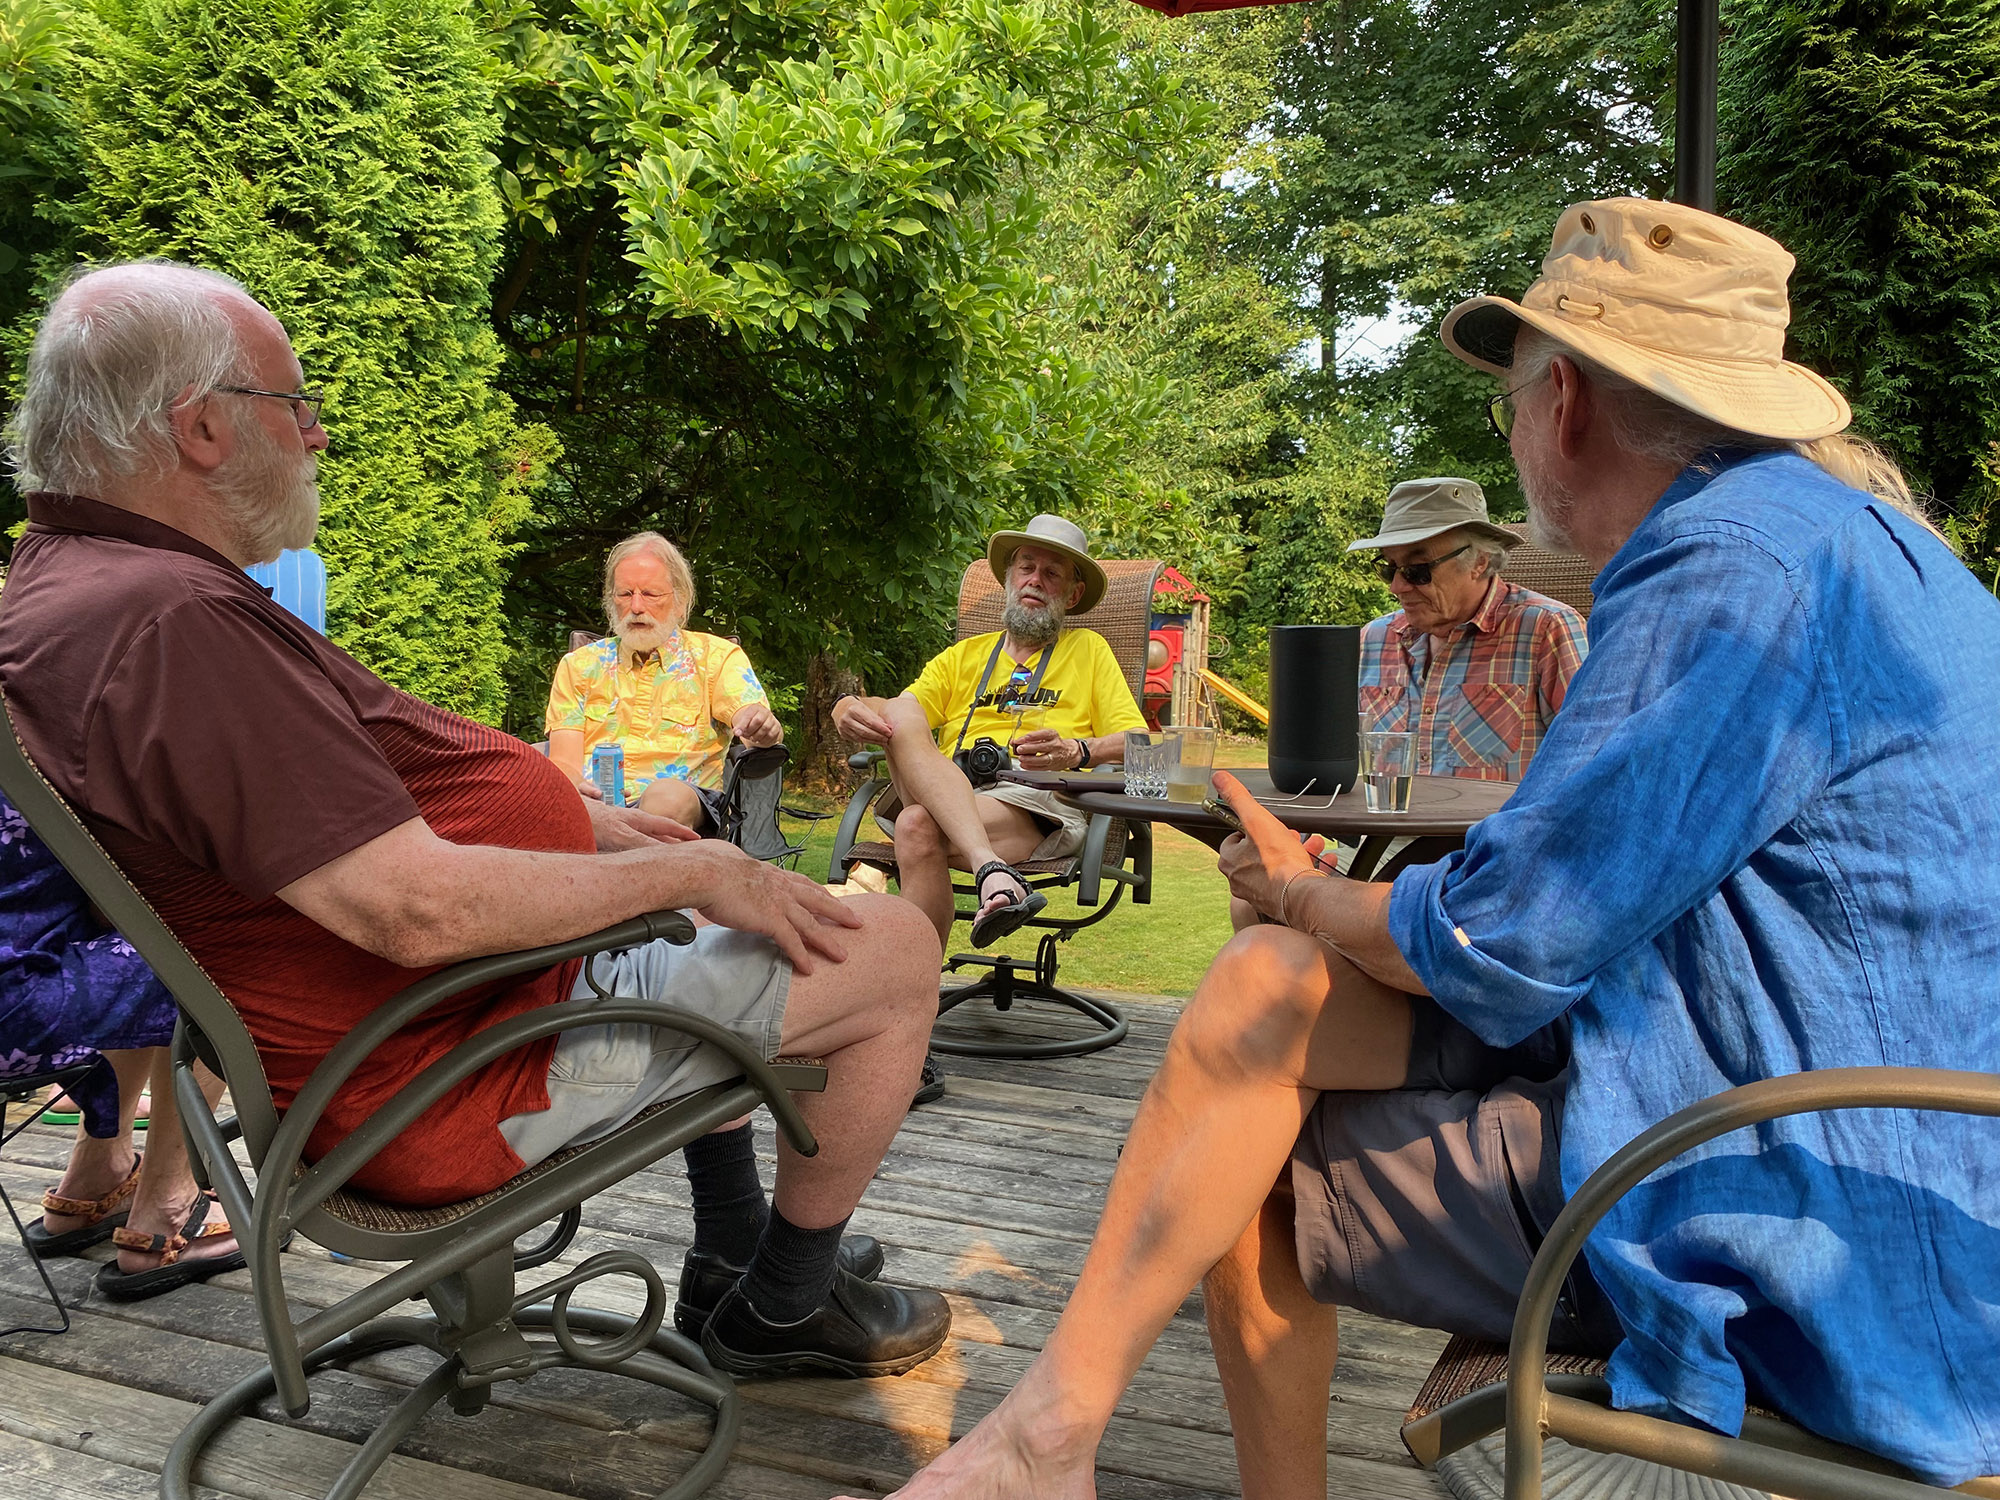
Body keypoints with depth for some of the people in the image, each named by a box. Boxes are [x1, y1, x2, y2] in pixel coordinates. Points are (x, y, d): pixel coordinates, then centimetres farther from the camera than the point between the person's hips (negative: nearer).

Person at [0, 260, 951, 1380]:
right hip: (451, 1079, -11)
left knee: (695, 867, 30)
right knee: (896, 952, -7)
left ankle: (729, 1256, 32)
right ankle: (784, 1308, 14)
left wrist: (587, 818, 13)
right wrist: (696, 871, -19)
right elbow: (419, 908, -32)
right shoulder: (164, 621, -27)